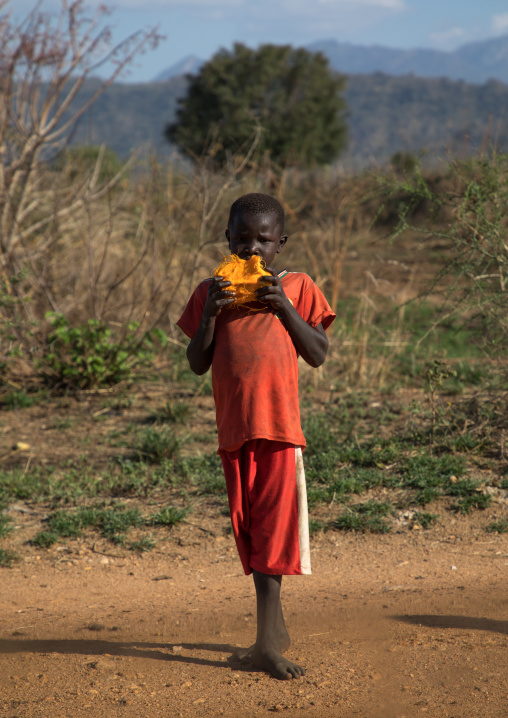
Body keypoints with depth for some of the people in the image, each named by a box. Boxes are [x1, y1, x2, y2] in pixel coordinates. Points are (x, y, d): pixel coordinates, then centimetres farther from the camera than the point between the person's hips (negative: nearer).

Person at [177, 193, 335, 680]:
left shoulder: (296, 287, 4)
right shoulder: (211, 291, 9)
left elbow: (318, 355, -1)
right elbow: (197, 364, 5)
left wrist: (284, 307, -12)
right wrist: (210, 313, -10)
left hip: (279, 424, -3)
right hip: (233, 428, 3)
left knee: (272, 526, -7)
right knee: (248, 528, 10)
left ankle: (266, 642, -8)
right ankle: (274, 629, 23)